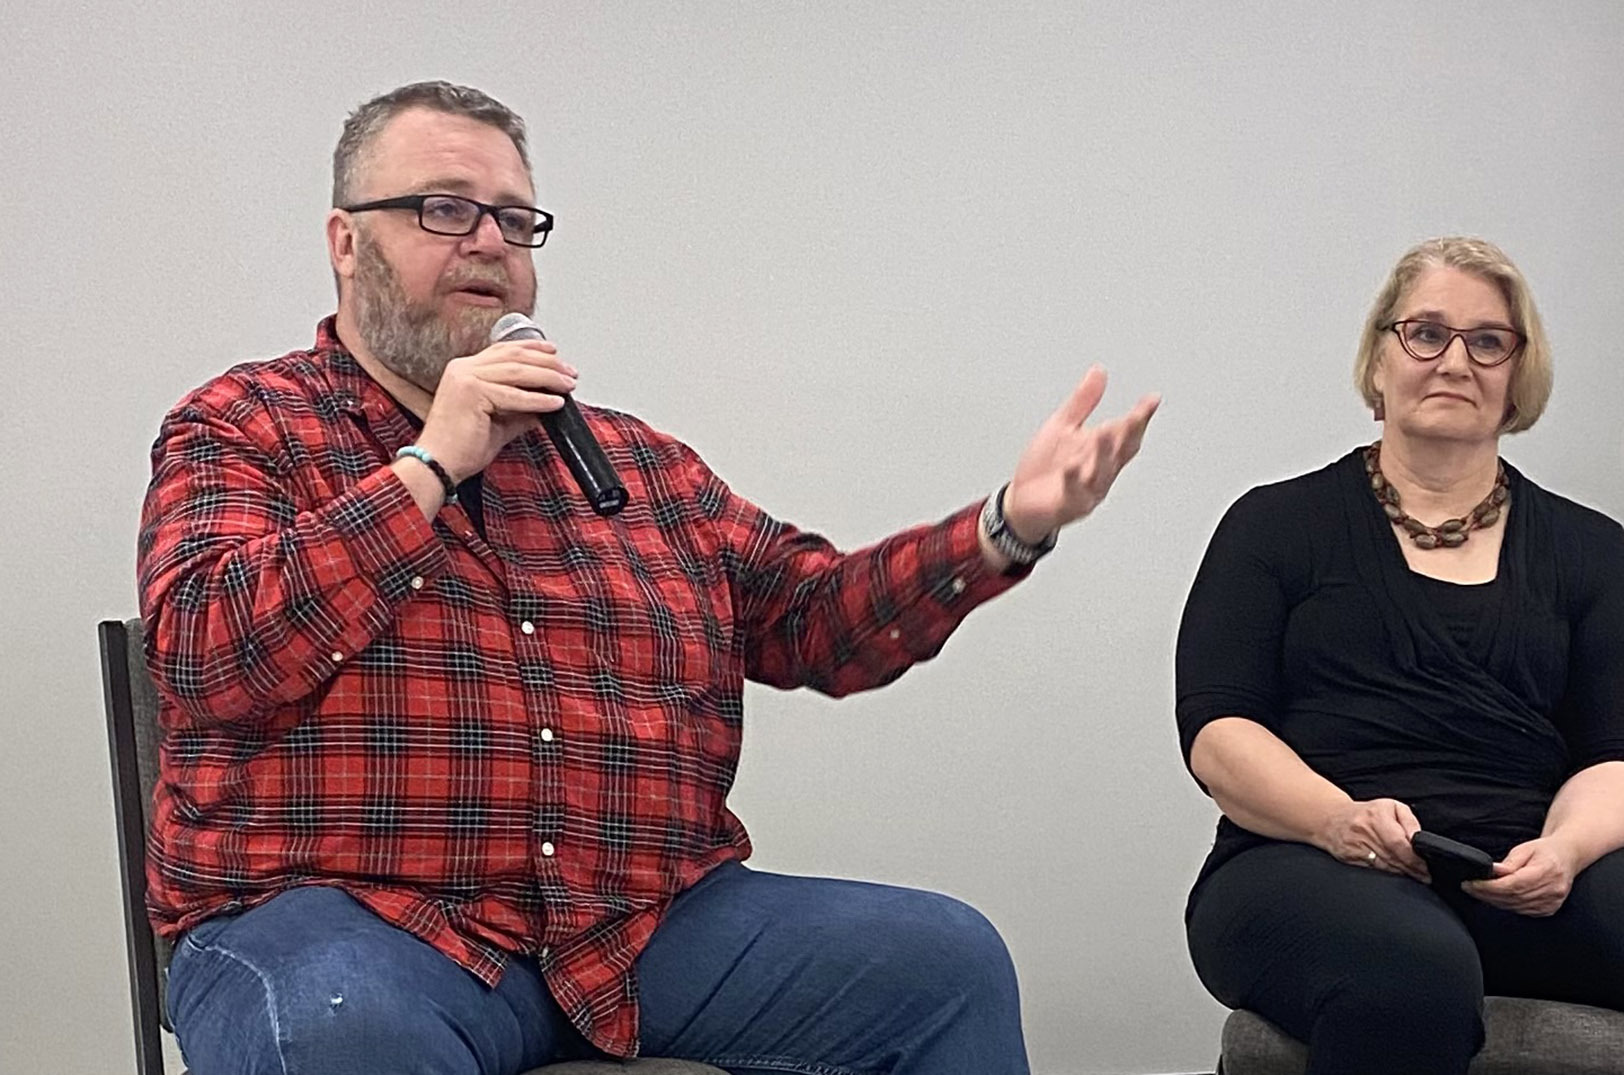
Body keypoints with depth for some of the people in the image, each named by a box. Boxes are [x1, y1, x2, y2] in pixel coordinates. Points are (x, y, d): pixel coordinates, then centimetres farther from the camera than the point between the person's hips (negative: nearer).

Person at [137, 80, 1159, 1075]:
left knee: (948, 958, -7)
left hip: (651, 920, 5)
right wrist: (429, 467, -12)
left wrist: (1007, 527, 1)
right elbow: (202, 665, -10)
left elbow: (818, 617, 16)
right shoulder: (243, 428, 5)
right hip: (349, 917, -5)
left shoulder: (637, 463, 19)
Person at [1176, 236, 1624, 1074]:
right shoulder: (1278, 525, 13)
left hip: (1526, 875, 3)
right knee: (1413, 975, -38)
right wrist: (1341, 819, -17)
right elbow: (1216, 733, 2)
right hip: (1305, 861, -2)